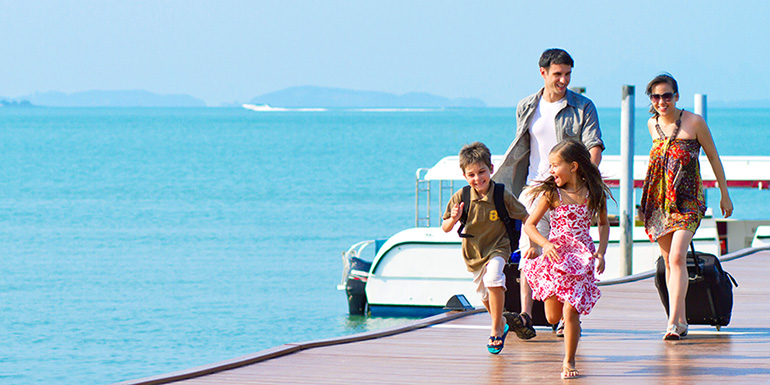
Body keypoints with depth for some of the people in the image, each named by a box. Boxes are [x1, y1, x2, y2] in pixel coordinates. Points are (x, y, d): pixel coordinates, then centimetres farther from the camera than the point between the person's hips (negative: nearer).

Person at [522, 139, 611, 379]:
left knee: (570, 313, -10)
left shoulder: (594, 193, -1)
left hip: (581, 259, -1)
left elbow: (603, 224, 13)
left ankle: (569, 362, 6)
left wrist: (601, 252, -1)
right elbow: (529, 225, -2)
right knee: (553, 317, 3)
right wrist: (545, 244, -20)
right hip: (555, 257, 1)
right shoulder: (551, 194, -4)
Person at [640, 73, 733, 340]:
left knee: (677, 257, -19)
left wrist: (724, 194, 7)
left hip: (688, 199, -5)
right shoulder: (653, 124, 9)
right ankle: (681, 320, 18)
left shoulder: (694, 122, -6)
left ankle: (673, 322, -23)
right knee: (669, 261, 8)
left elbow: (713, 157, 3)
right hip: (659, 200, 5)